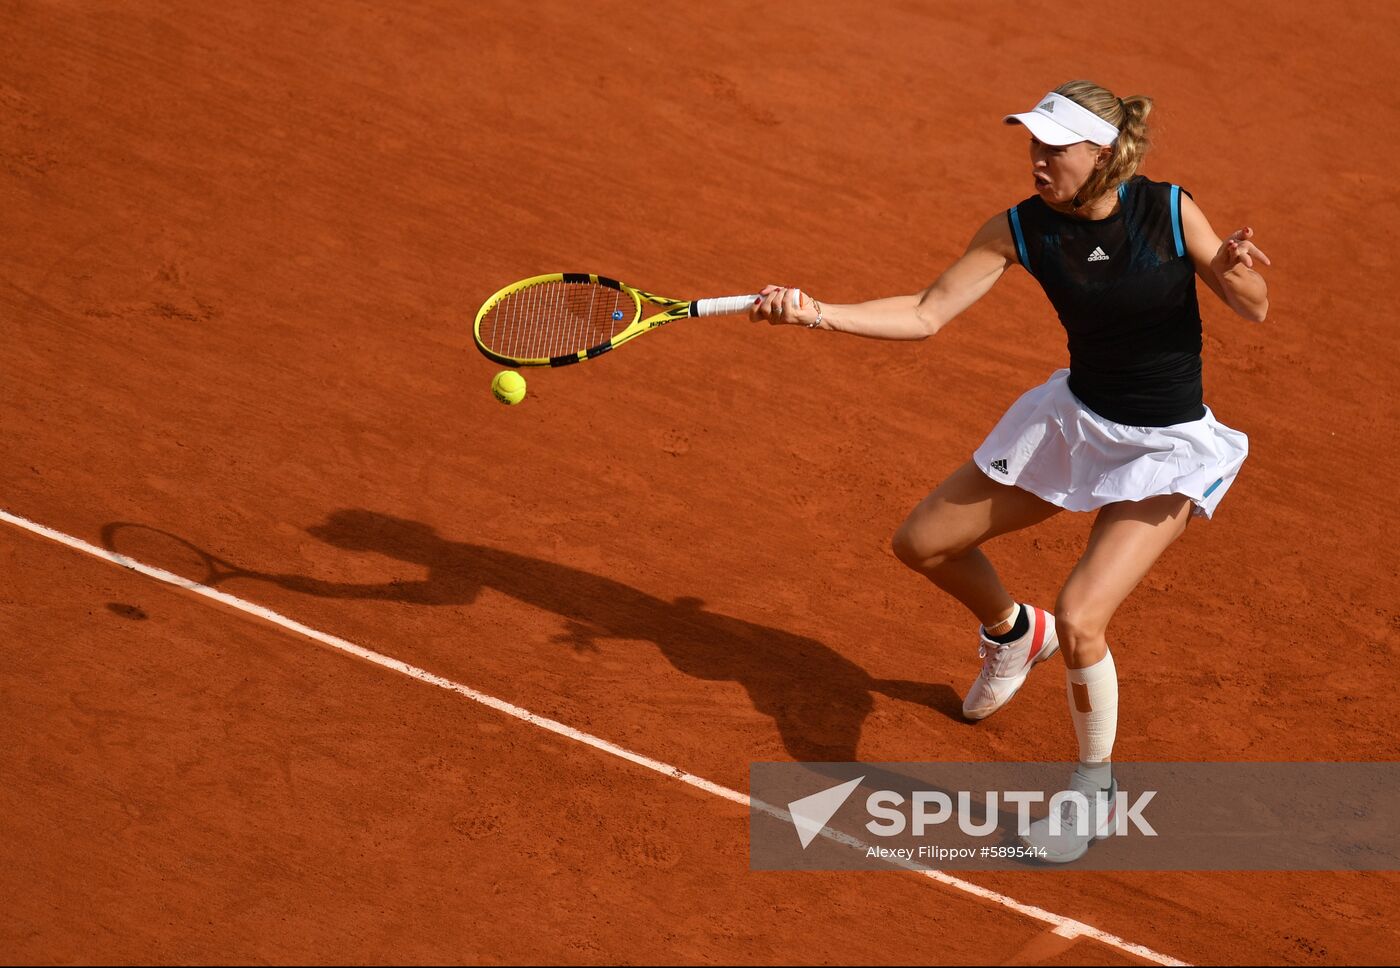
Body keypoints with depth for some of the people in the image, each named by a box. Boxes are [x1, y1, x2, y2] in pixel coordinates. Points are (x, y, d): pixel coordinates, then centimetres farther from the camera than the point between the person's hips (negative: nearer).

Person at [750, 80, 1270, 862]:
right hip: (1077, 420, 5)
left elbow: (1256, 310, -9)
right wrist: (818, 313, -21)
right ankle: (1013, 633, 45)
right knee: (923, 543, 12)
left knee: (1080, 619, -21)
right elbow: (927, 314, -8)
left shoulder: (1170, 211, -20)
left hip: (1166, 452, -5)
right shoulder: (1021, 230, -12)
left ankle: (1095, 791, 5)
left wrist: (1238, 272, -33)